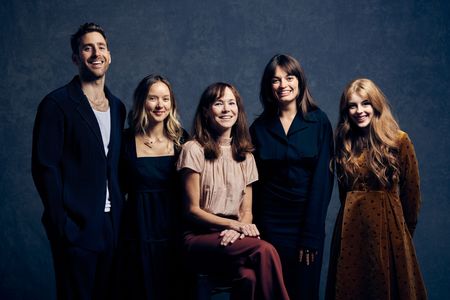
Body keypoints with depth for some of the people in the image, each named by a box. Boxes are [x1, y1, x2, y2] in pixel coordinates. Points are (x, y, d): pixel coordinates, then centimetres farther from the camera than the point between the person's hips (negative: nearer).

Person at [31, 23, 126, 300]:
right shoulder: (57, 104, -8)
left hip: (112, 225, 6)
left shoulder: (117, 107, 12)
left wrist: (121, 213, 8)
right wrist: (62, 225, -15)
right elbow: (44, 167, -12)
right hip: (77, 226, -6)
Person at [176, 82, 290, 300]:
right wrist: (233, 224, -15)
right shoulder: (194, 150, -2)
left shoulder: (245, 155, 15)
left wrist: (239, 229, -13)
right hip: (200, 238, -4)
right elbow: (192, 210, -4)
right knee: (265, 251, -31)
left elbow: (247, 210, 10)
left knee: (249, 276, -33)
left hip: (231, 238, 4)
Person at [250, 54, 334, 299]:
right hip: (270, 223, 1)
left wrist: (311, 235, -11)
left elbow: (323, 178, -6)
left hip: (308, 221, -1)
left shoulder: (318, 121, -2)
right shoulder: (259, 127, 4)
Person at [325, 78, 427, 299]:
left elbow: (411, 192, -1)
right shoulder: (344, 142, 7)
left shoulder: (399, 141, -6)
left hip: (388, 228, -3)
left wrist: (405, 231, 5)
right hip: (351, 229, 4)